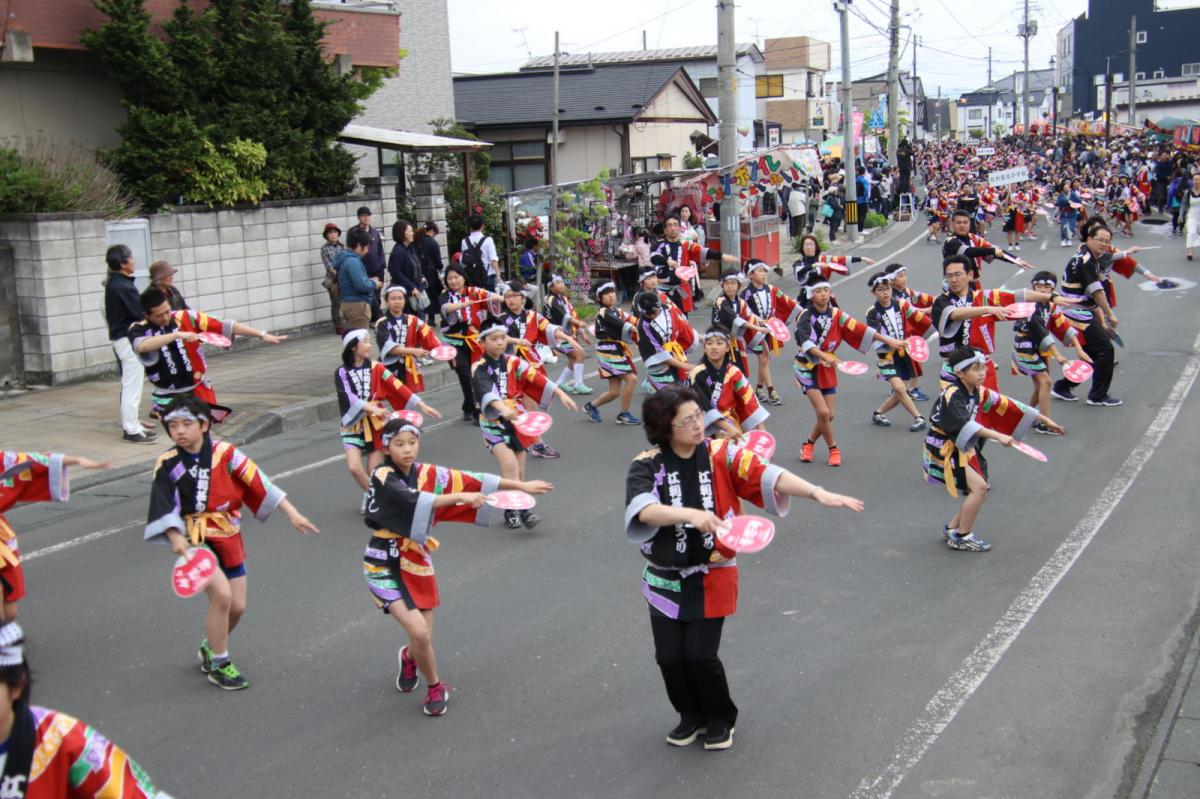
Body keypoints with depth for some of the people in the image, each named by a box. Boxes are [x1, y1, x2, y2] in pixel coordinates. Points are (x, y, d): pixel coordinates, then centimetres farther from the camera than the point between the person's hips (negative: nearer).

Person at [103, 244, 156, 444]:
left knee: (128, 385, 18)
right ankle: (131, 430, -2)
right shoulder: (123, 287, -20)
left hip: (118, 336, 10)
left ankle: (131, 425, 26)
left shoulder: (112, 283, 11)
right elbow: (139, 314, -20)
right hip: (129, 338, -10)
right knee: (132, 386, -5)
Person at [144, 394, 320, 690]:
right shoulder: (168, 464, -8)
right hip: (195, 538, -3)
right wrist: (175, 538, -25)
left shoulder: (225, 453, -6)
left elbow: (259, 483, -5)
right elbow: (164, 508, -10)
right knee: (221, 594, -21)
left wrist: (292, 513, -6)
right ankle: (218, 664, -2)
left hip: (229, 537, 3)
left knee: (237, 606, 7)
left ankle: (210, 647, 38)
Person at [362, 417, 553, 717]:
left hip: (417, 564, 5)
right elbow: (414, 501, -30)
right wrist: (459, 497, -33)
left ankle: (409, 658, 45)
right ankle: (435, 688, 13)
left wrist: (521, 485, 6)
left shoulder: (428, 474, 1)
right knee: (420, 633, -16)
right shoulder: (382, 477, -14)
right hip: (384, 565, -5)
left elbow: (475, 481, 4)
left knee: (424, 640, 6)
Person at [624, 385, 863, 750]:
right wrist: (689, 514, -43)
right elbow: (642, 509, -28)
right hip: (665, 580, 1)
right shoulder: (647, 465, -10)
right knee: (670, 656, 0)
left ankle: (720, 718, 23)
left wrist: (817, 493, -33)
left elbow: (767, 475, -20)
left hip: (712, 576, -1)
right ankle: (691, 716, 31)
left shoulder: (720, 454, -8)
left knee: (700, 654, -7)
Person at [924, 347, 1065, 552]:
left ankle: (952, 529, 27)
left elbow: (1009, 406, 5)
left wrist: (1046, 420, 6)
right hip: (942, 451, -9)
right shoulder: (952, 395, -22)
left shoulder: (980, 393, 2)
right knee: (978, 486, -18)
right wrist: (998, 436, -43)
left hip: (961, 450, 9)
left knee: (978, 490, 12)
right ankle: (962, 537, -5)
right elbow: (964, 424, -35)